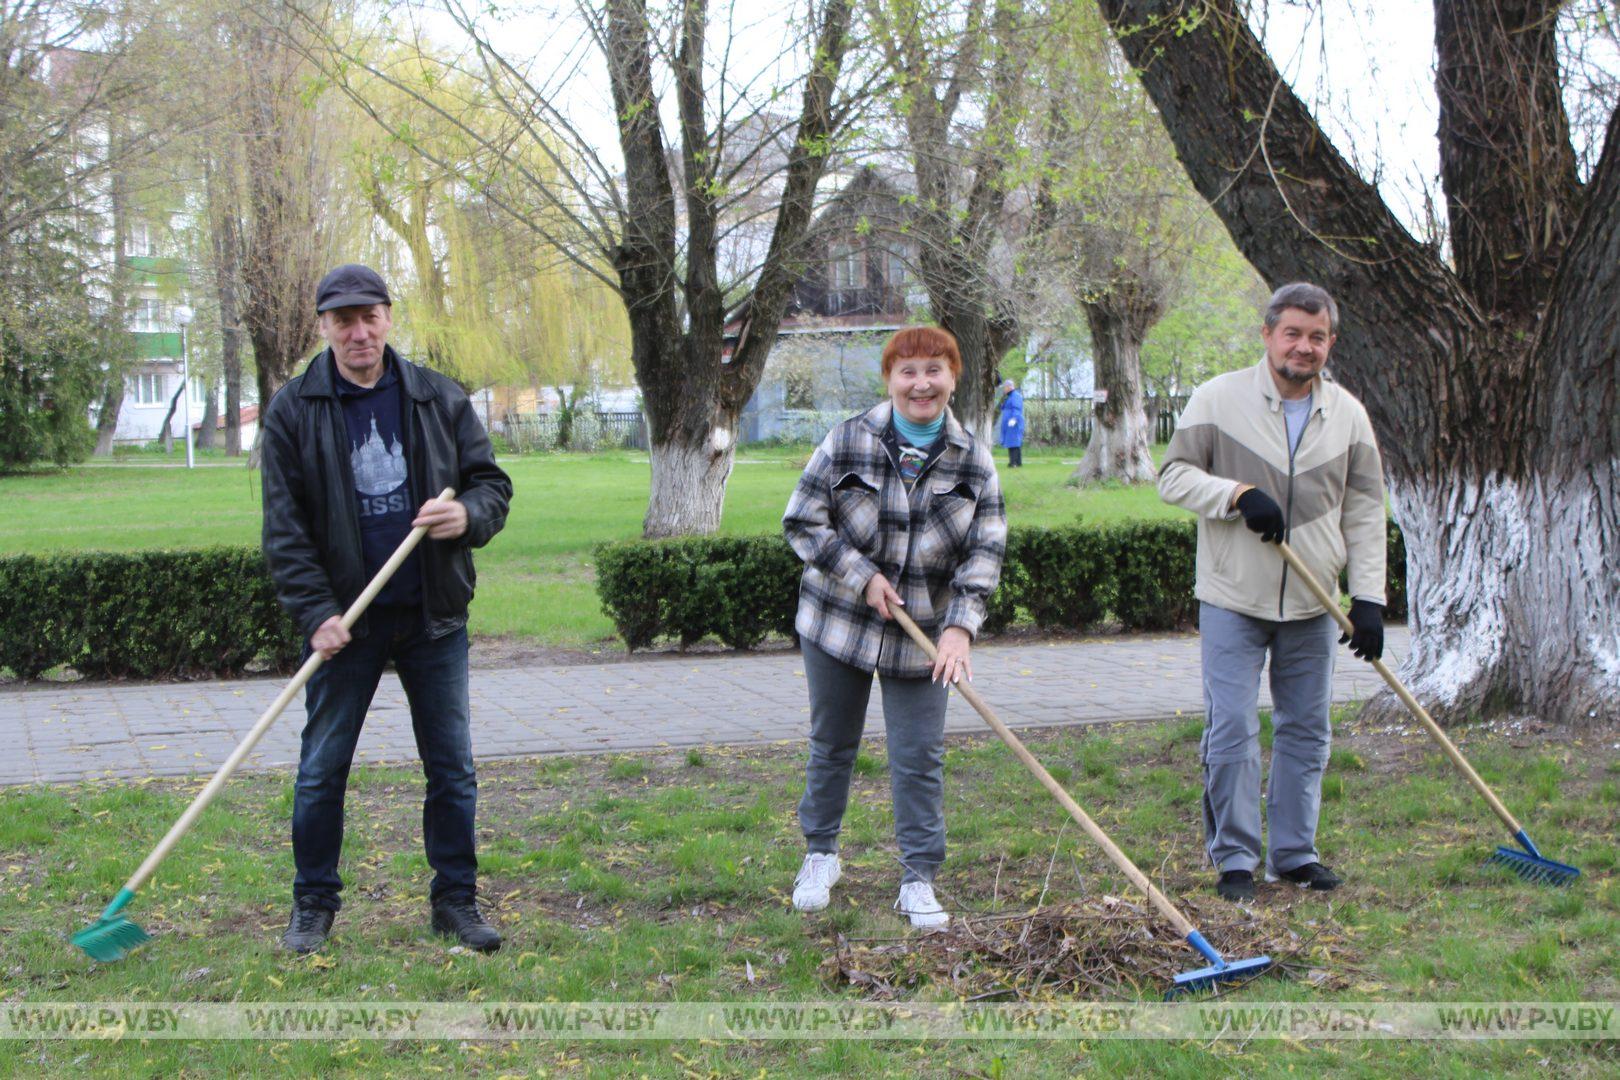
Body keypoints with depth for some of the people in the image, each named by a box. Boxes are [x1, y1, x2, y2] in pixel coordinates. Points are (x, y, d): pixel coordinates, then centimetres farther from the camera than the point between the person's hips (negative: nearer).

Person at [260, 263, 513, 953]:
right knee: (321, 770, 5)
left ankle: (456, 899, 21)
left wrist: (468, 515, -17)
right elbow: (284, 527, -6)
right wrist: (315, 612, -15)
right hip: (344, 619, -2)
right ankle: (313, 903, 20)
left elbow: (492, 483, 7)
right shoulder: (293, 410, -3)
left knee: (452, 768, 8)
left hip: (434, 614, 2)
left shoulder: (440, 399, 2)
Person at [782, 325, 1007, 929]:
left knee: (919, 756, 0)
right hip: (837, 622, 0)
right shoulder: (849, 441, -10)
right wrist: (864, 577, -14)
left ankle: (918, 880, 11)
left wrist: (960, 626, -17)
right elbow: (802, 521, -7)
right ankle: (821, 855, 32)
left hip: (922, 633, 1)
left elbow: (986, 550, -5)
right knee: (832, 743, 13)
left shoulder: (972, 460, -4)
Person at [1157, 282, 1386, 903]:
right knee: (1231, 730, -5)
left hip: (1311, 607, 4)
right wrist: (1238, 493, -20)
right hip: (1232, 601, -3)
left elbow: (1365, 513, 6)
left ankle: (1295, 852, 21)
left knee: (1306, 731, 10)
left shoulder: (1347, 414, 5)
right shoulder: (1219, 398, -5)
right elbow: (1173, 476, -3)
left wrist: (1369, 599, -2)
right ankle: (1234, 858, 6)